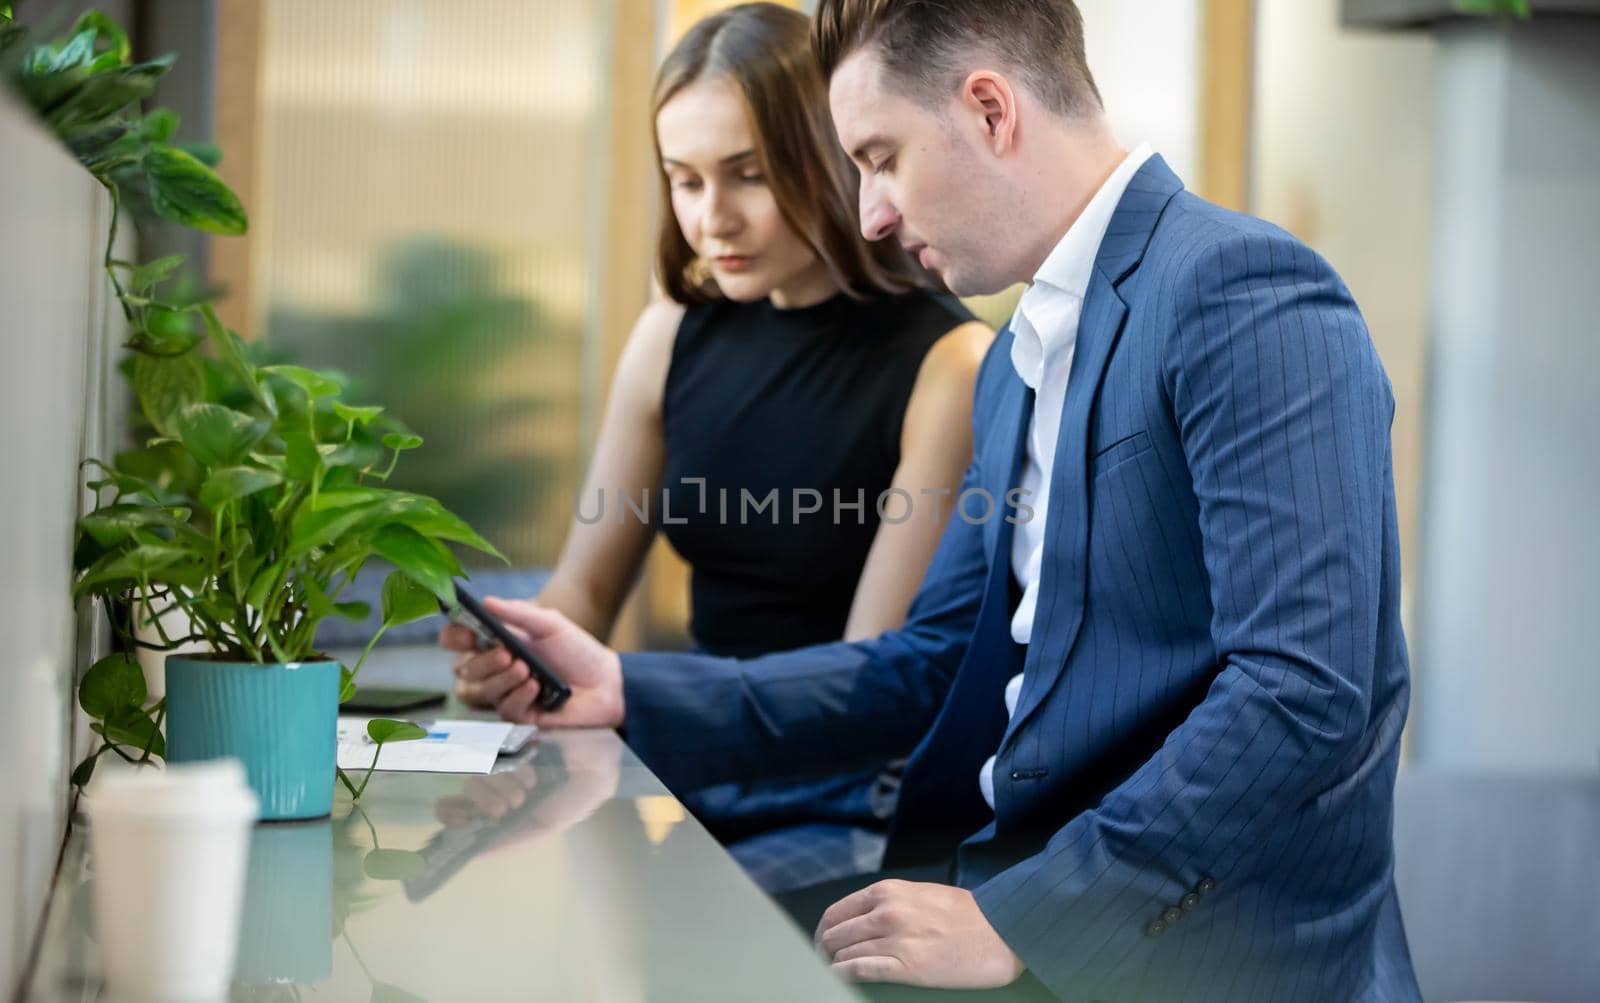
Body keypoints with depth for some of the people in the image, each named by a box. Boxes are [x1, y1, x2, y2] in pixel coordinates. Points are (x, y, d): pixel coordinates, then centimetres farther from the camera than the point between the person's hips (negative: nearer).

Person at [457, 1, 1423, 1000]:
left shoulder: (1245, 294, -15)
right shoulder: (1023, 359, 16)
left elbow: (1303, 693, -23)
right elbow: (928, 671, 17)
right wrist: (629, 692, 7)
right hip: (1039, 887, 8)